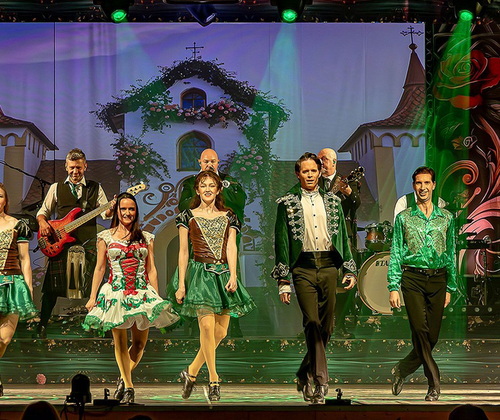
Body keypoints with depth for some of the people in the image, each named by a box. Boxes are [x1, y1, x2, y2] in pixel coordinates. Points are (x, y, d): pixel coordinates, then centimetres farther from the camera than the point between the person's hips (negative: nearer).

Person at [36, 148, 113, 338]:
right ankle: (42, 325, 6)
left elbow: (105, 213, 5)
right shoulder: (56, 188, 14)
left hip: (88, 242, 0)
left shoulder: (95, 188, 12)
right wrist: (42, 222, -5)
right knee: (52, 287, -4)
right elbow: (42, 212, 17)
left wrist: (112, 208, -18)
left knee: (94, 285, -7)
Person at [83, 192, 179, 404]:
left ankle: (124, 377, 27)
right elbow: (100, 269, 7)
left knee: (139, 343, 3)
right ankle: (128, 386, 7)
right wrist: (92, 297, 3)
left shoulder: (146, 238, 10)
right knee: (120, 343, -2)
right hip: (116, 293, -2)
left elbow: (151, 270, 11)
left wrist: (157, 298, 6)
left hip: (142, 292, 2)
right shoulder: (106, 236, 6)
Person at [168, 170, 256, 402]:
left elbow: (231, 248, 5)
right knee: (207, 325, -18)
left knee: (221, 331, -2)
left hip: (223, 274, 3)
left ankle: (191, 371, 15)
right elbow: (183, 252, 4)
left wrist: (233, 275, -10)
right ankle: (214, 380, -8)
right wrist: (181, 284, -2)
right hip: (199, 273, -3)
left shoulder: (228, 217, 13)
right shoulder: (188, 217, 7)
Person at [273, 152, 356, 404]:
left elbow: (343, 235, 17)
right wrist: (283, 280, -1)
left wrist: (350, 270, 9)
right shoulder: (287, 203, 5)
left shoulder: (332, 201, 15)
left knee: (326, 327, 3)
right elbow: (281, 242, 4)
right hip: (303, 268, -3)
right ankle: (320, 381, -13)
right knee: (312, 324, -14)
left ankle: (305, 374, 21)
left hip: (329, 266, 3)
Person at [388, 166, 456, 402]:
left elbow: (451, 254, 14)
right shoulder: (404, 218, 5)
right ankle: (434, 384, -7)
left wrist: (449, 288, 11)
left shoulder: (446, 218, 11)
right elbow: (395, 254, 4)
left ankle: (402, 369, 22)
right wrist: (393, 287, -4)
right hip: (412, 278, -2)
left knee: (432, 335, 1)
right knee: (420, 330, -14)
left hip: (438, 279, 2)